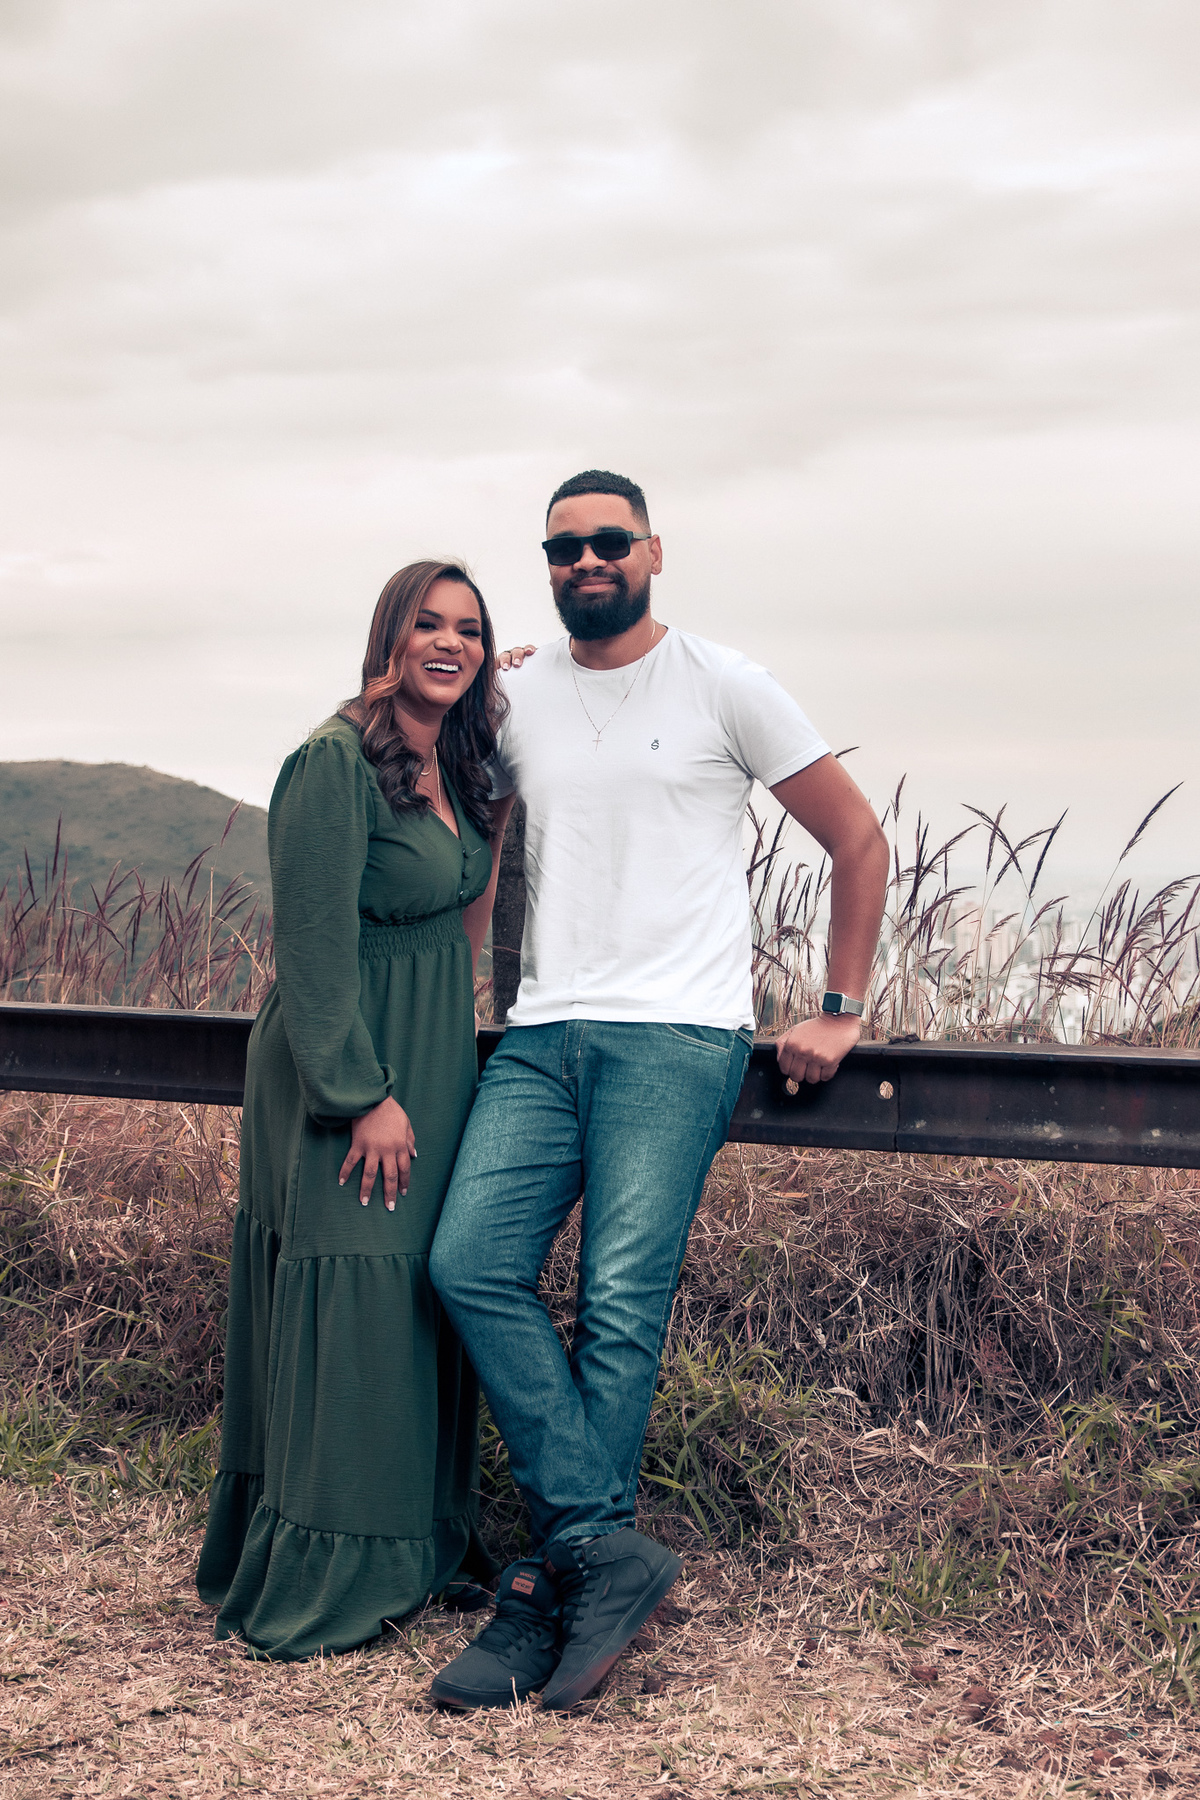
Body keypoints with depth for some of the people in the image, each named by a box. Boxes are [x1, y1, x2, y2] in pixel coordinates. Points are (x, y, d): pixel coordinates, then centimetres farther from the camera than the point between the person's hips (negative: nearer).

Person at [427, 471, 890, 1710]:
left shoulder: (723, 687, 3)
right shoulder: (515, 699, 14)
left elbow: (858, 839, 9)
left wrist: (842, 1008, 5)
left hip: (676, 1037, -4)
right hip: (541, 1036, 4)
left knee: (621, 1306, -11)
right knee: (471, 1262, -15)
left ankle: (551, 1587, -2)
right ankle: (606, 1547, -11)